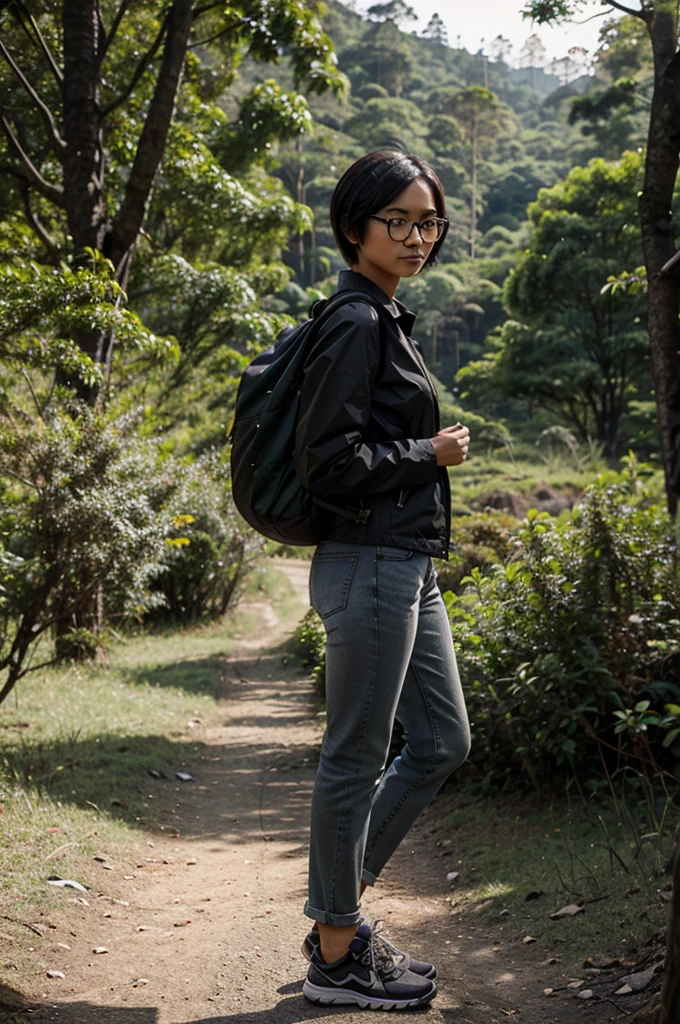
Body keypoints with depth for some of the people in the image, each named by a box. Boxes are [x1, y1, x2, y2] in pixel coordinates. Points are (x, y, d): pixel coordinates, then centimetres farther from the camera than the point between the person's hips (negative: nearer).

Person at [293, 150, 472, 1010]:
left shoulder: (385, 318, 16)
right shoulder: (357, 324, -14)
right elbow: (328, 463, -20)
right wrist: (431, 454, -11)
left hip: (408, 567, 10)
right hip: (369, 567, -10)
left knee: (442, 742, 16)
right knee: (356, 758, 1)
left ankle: (340, 907, 26)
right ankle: (336, 955, 15)